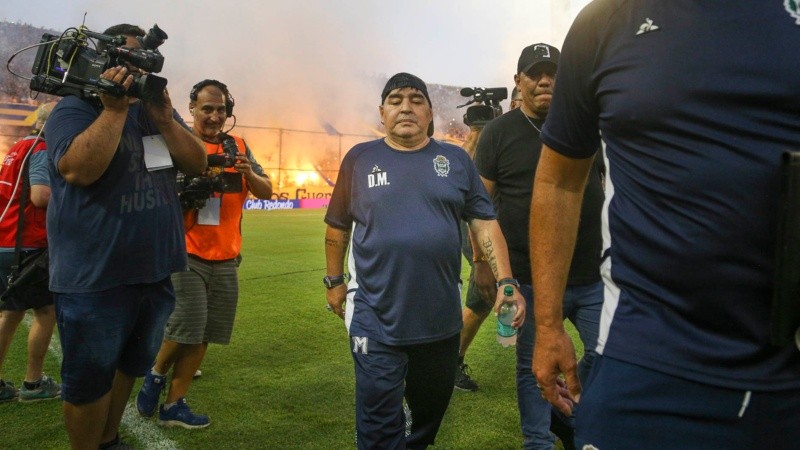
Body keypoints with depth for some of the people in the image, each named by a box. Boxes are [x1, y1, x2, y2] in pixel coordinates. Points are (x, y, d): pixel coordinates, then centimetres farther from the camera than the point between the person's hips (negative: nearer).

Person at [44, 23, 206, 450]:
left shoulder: (158, 107, 12)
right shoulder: (75, 107, -8)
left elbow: (197, 164, 3)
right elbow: (79, 170, -25)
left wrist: (165, 120, -11)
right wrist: (114, 109, -24)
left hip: (154, 271, 7)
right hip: (95, 278, -7)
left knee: (130, 367, 22)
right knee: (89, 380, 7)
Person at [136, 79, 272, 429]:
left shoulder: (238, 146, 11)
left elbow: (266, 193, 8)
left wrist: (249, 173, -12)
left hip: (226, 258, 5)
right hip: (186, 253, -4)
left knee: (202, 334, 7)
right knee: (188, 324, -10)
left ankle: (173, 405, 20)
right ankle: (156, 374, 21)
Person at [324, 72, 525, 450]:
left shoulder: (456, 160, 3)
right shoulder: (360, 158, 1)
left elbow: (484, 222, 0)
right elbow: (338, 226, 9)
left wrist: (506, 281, -9)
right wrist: (334, 282, 9)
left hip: (441, 315, 2)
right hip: (376, 315, -2)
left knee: (433, 404, 22)